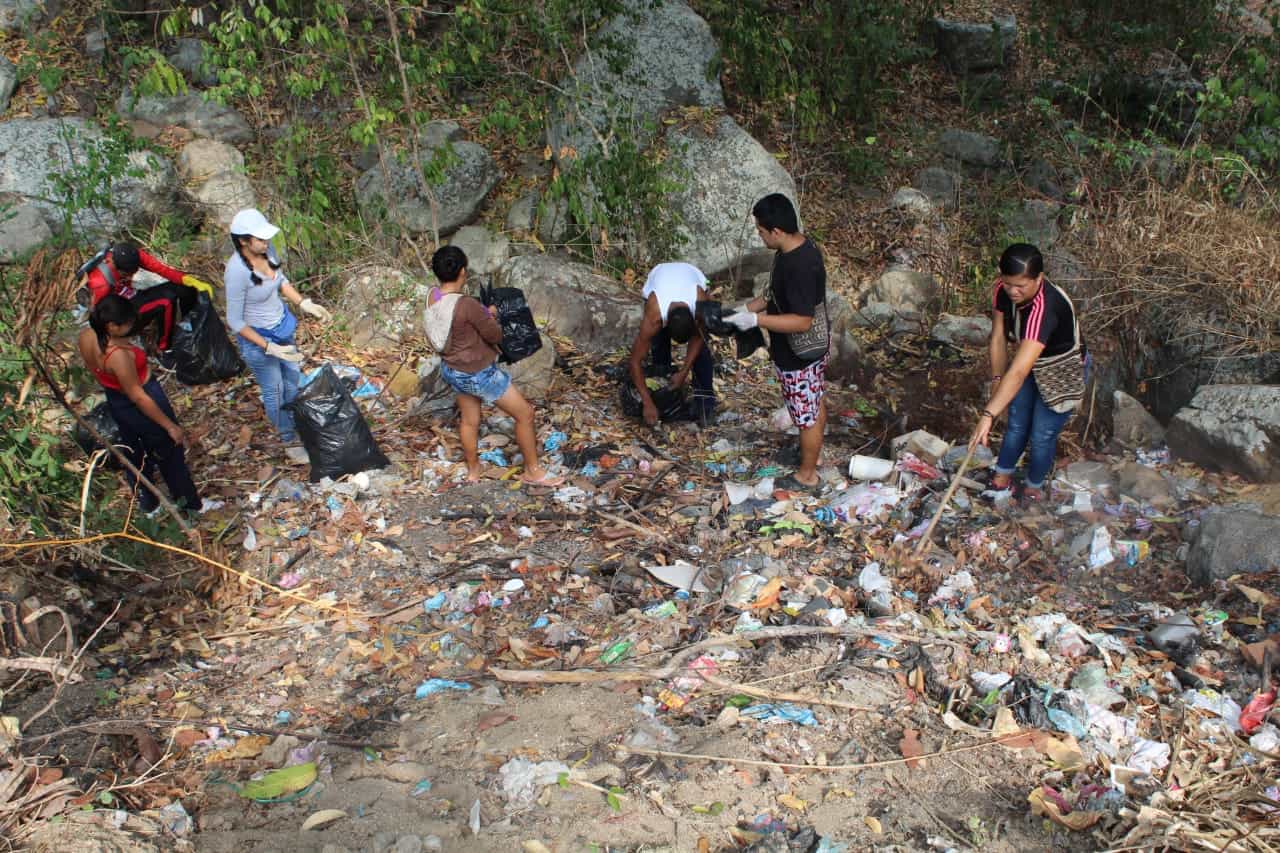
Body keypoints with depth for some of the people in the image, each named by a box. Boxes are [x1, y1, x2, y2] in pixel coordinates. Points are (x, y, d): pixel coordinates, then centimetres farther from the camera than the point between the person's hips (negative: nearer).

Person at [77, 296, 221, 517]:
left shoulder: (86, 337, -16)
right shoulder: (118, 355, -39)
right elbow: (138, 397, -28)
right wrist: (170, 426, -20)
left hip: (116, 403, 8)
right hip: (143, 407, -8)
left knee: (134, 455, 27)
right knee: (170, 456, 16)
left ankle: (148, 504, 48)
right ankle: (191, 503, 38)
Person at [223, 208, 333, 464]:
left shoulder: (267, 250, -14)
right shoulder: (237, 272, -33)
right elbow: (235, 321, -24)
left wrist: (305, 303, -2)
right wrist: (269, 347, -25)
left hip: (282, 327, 7)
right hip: (258, 338, -7)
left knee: (292, 377, 26)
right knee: (274, 390, 15)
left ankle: (289, 420, 53)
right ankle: (290, 441, 37)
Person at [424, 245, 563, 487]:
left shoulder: (432, 297, -7)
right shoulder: (467, 305, -32)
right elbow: (495, 336, -19)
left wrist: (484, 313, 9)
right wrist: (490, 318, 0)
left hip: (452, 370, 8)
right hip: (479, 374, -8)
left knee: (469, 421, 28)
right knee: (525, 414, 8)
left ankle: (473, 470, 46)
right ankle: (533, 471, 21)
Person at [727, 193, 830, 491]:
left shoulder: (800, 266, -34)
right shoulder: (797, 246, -3)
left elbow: (802, 321, -32)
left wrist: (756, 320, -31)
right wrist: (751, 307, 4)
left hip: (800, 356, -9)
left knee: (807, 415, 10)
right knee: (816, 404, 27)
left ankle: (807, 475, 28)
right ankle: (812, 453, 48)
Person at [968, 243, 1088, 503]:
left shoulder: (1045, 308, -44)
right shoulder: (1003, 290, -23)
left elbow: (1018, 372, -52)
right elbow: (998, 337, -10)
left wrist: (988, 415, -57)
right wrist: (997, 379, -16)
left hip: (1063, 373, -6)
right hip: (1031, 364, 6)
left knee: (1042, 435, 6)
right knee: (1017, 424, 17)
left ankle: (1034, 486, 32)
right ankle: (1003, 474, 37)